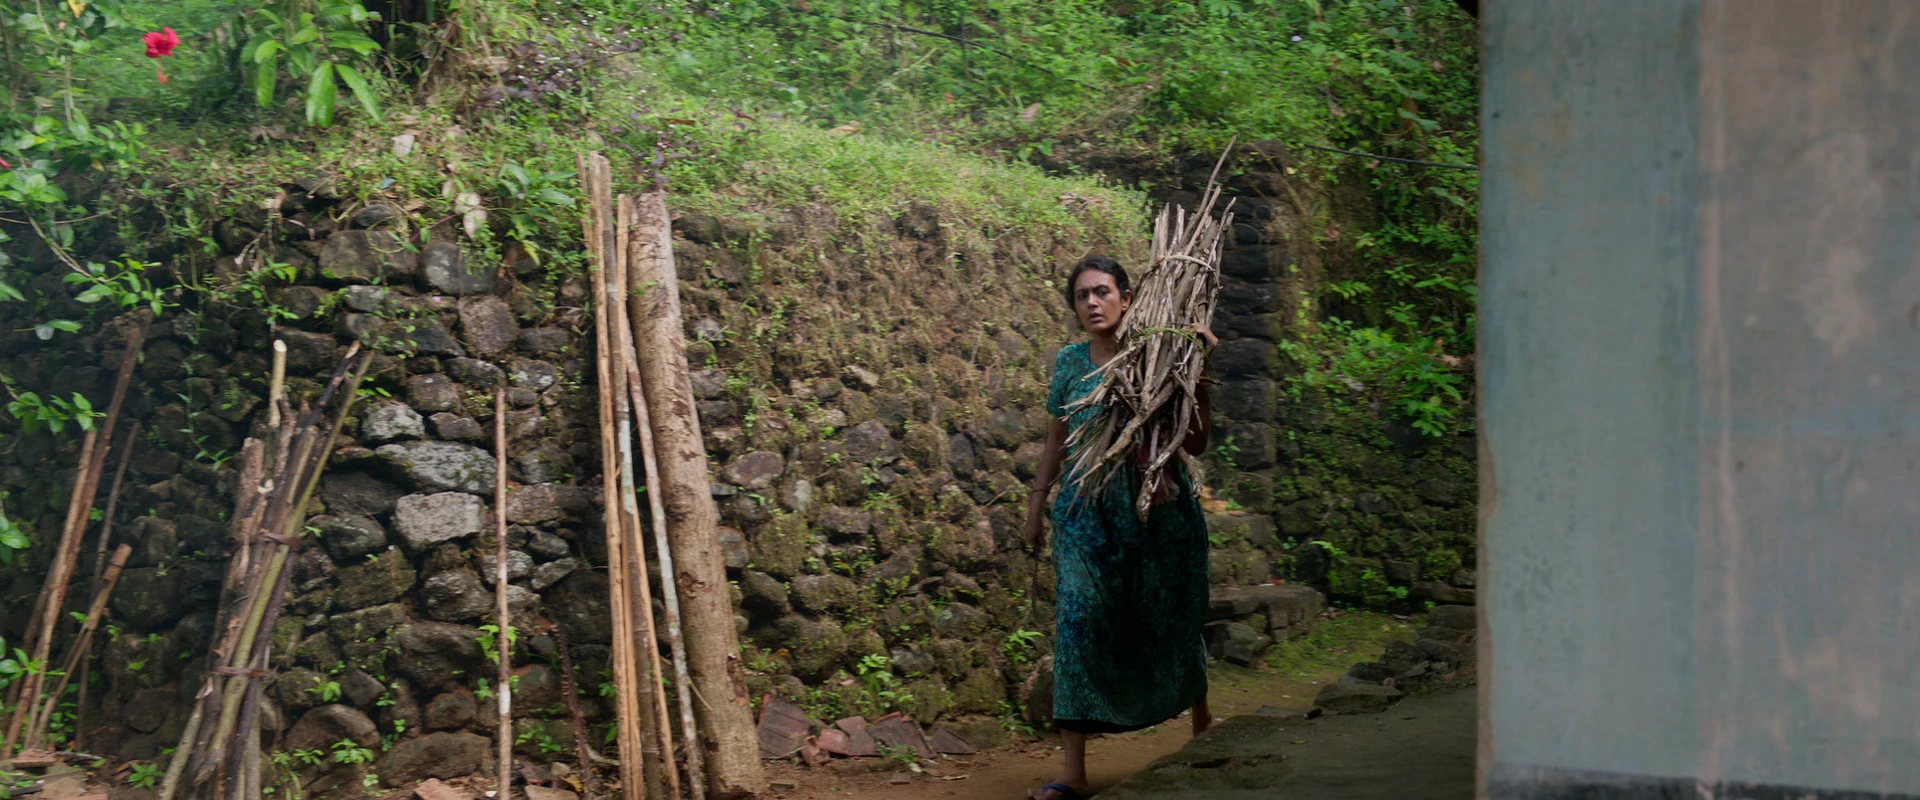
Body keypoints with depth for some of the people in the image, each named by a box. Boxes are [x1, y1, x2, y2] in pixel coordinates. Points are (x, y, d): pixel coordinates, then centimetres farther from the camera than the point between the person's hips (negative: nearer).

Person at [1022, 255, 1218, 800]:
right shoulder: (1070, 362, 5)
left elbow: (1196, 443, -8)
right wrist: (1037, 499, 14)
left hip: (1159, 509, -2)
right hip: (1089, 511, 2)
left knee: (1169, 622, 10)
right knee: (1079, 624, -8)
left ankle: (1203, 726, 37)